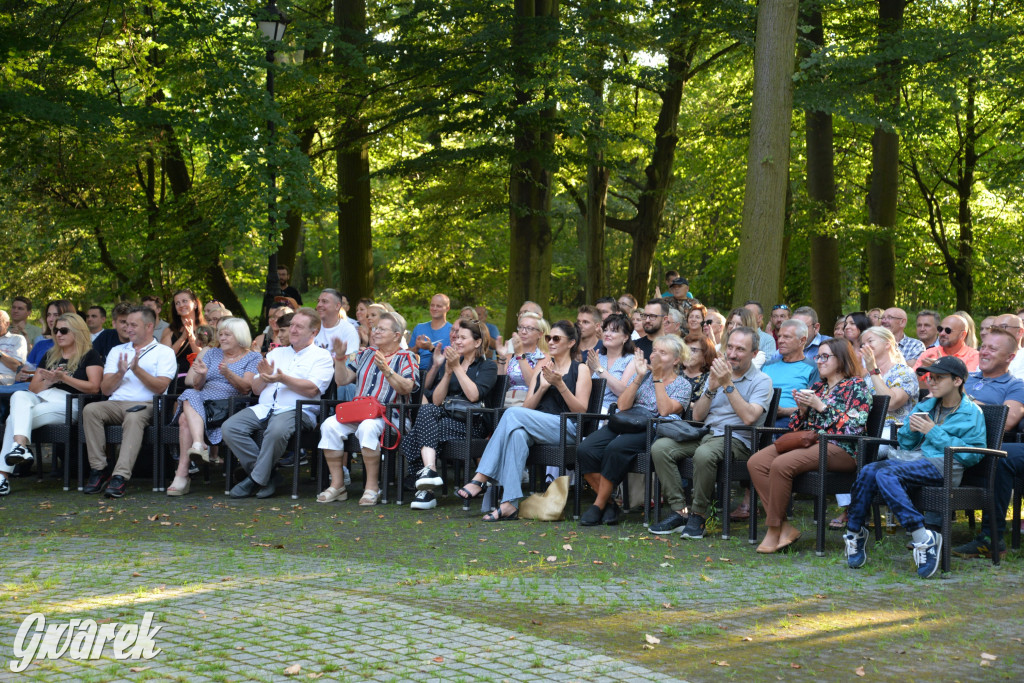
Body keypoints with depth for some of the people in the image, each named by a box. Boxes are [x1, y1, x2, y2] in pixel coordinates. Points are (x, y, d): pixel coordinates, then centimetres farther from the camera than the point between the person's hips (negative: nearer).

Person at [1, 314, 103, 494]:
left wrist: (64, 377, -13)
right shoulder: (51, 356, 28)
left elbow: (94, 387, -5)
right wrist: (48, 381, 0)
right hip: (41, 398, 5)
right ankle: (20, 445, -53)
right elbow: (32, 388, 22)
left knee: (15, 418, -27)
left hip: (69, 404, -5)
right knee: (19, 396, -33)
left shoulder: (90, 356, 9)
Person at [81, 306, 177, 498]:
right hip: (116, 403, 4)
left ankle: (120, 477, -47)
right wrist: (120, 373, -6)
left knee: (134, 418, -39)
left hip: (145, 405, -4)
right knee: (90, 410, -28)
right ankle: (99, 470, -26)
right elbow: (105, 389, 13)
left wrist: (136, 369, -13)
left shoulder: (164, 352, 11)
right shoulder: (117, 351, 24)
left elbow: (160, 387, -5)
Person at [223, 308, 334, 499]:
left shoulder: (322, 357, 9)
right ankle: (266, 476, -13)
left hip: (297, 411, -6)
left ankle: (256, 480, -20)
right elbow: (256, 389, 21)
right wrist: (264, 377, -1)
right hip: (264, 409, 6)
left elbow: (311, 389, -8)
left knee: (277, 430, -39)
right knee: (229, 428, -19)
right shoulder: (277, 353, 26)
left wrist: (284, 379, -19)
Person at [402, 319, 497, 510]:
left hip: (470, 424, -4)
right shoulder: (448, 362, 23)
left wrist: (457, 367, -7)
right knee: (427, 410, -30)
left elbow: (474, 395, -10)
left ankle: (427, 472, -40)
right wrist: (448, 372, -2)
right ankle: (429, 471, -42)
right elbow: (436, 400, 10)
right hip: (443, 416, 4)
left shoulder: (487, 366, 9)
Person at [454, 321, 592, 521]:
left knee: (513, 414, -29)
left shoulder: (580, 370, 9)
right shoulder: (542, 366, 24)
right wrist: (542, 388, -2)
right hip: (538, 429, 4)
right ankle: (510, 504, -45)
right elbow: (527, 407, 16)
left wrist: (560, 384, -14)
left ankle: (481, 479, -30)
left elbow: (581, 411, -3)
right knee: (517, 434, -35)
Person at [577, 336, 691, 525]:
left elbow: (665, 410, -9)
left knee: (616, 448, -36)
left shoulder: (683, 385, 11)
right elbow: (622, 405, 7)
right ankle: (609, 504, -13)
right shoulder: (644, 375, 21)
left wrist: (658, 378, -4)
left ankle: (598, 506, -23)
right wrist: (640, 376, 1)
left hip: (652, 430, -5)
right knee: (585, 450, -24)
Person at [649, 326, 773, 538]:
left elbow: (748, 417, -16)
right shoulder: (719, 373, 19)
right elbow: (697, 416, 14)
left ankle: (698, 515, -22)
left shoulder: (762, 381, 1)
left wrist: (728, 385, -15)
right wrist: (711, 388, -2)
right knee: (660, 447, -19)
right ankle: (679, 511, -17)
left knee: (704, 454, -39)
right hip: (706, 433, 6)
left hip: (736, 440, -6)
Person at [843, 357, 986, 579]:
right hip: (913, 458, 6)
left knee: (886, 474, -33)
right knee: (868, 471, -24)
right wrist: (910, 430, 2)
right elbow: (905, 443, 25)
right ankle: (854, 533, -15)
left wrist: (934, 432, -8)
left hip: (944, 465, -6)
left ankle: (922, 539, -34)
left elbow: (972, 454, -7)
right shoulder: (926, 406, 23)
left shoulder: (971, 413, 5)